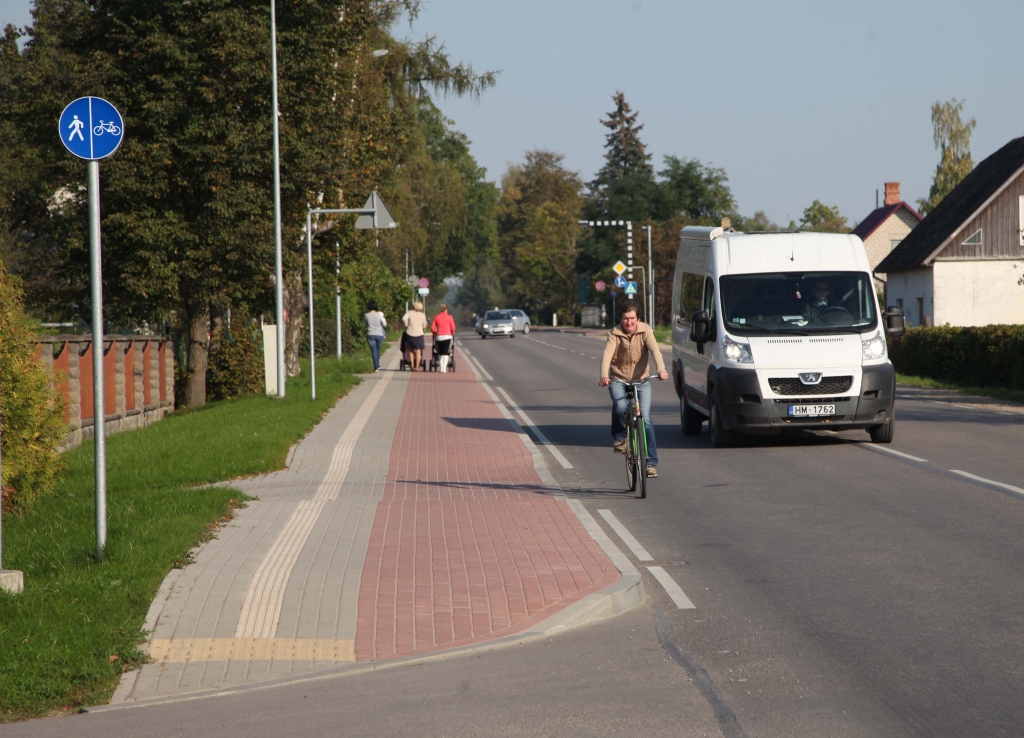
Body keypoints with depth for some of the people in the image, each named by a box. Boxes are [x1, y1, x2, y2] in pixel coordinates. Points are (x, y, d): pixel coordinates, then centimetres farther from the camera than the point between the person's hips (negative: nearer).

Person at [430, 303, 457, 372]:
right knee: (446, 353, -3)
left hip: (439, 336, 2)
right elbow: (453, 328, -3)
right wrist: (452, 334, 16)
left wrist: (434, 333, 18)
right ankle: (444, 368, -12)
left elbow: (432, 328, 1)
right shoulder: (449, 317, 0)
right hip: (447, 336, -2)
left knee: (440, 353, 12)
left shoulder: (436, 317, 5)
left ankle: (442, 367, 10)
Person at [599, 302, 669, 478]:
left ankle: (651, 462, -6)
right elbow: (607, 355, -22)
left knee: (646, 419, -10)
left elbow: (654, 350, -23)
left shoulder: (645, 331, -8)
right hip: (618, 379, 0)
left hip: (641, 380, 0)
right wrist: (604, 376, -41)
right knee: (620, 406, -30)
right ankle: (620, 437, 0)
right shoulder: (614, 334, -9)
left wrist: (661, 370, -41)